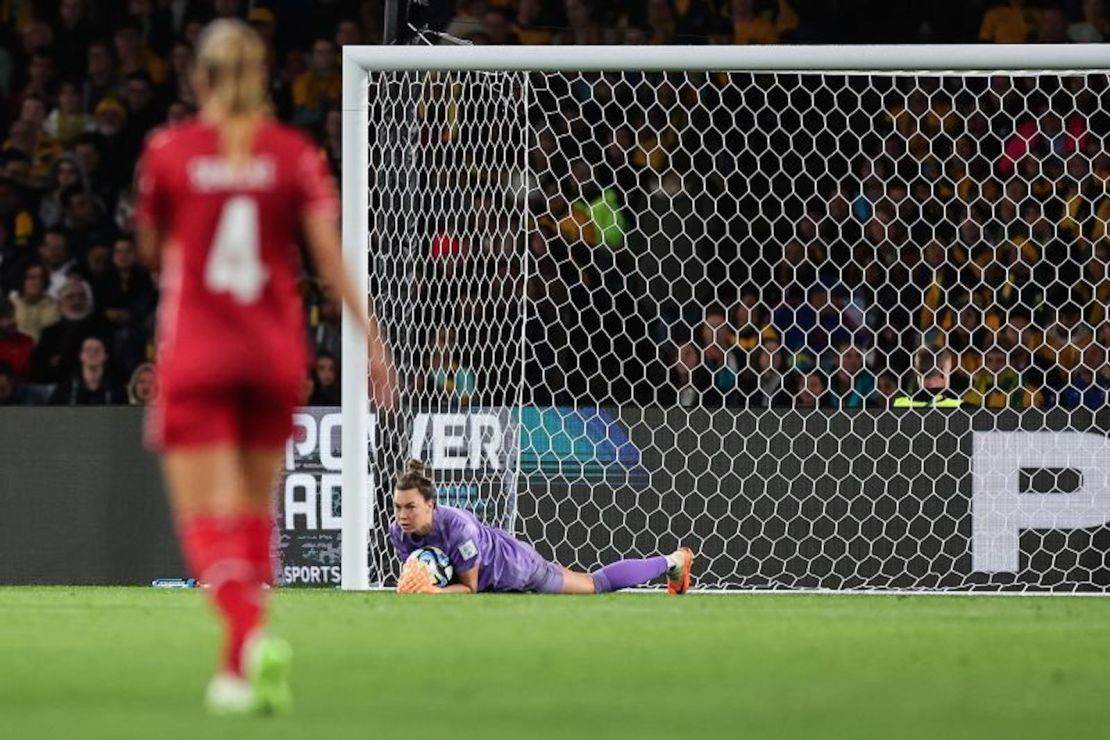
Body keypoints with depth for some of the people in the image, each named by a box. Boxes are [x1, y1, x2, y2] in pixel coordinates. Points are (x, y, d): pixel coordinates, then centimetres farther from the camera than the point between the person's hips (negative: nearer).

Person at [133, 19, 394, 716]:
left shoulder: (169, 150, -2)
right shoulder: (295, 154, 0)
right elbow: (330, 250, -7)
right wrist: (372, 338, -6)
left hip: (195, 354, -2)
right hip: (275, 355, 2)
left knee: (208, 523, -6)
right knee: (255, 514, 18)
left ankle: (252, 635, -32)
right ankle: (239, 669, 17)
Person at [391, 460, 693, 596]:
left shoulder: (457, 527, -41)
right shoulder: (399, 532, -23)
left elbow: (468, 587, -31)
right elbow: (412, 574, -7)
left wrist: (435, 592, -49)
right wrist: (411, 588, -31)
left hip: (516, 567, -5)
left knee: (597, 584, 17)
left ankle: (674, 561, 40)